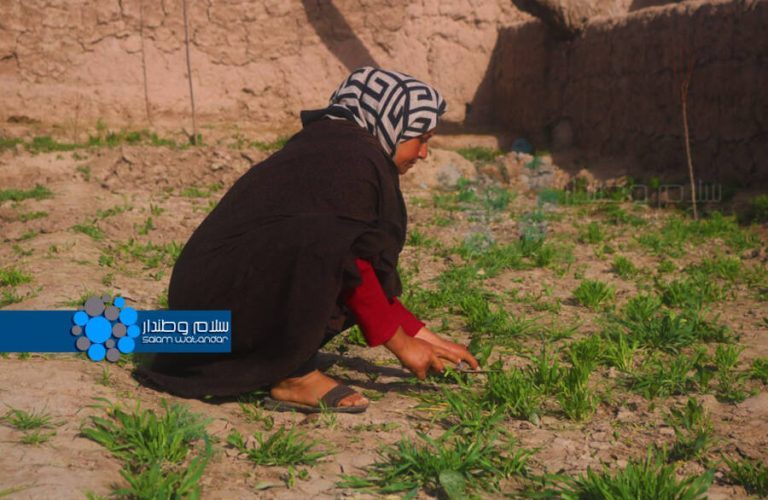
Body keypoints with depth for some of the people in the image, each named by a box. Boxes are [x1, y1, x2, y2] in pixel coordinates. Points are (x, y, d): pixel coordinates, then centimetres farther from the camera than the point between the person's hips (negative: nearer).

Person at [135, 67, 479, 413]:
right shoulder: (357, 159, -13)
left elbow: (364, 262, 18)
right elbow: (353, 265, -15)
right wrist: (400, 343, -5)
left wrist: (418, 332, 18)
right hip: (222, 304, -10)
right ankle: (293, 376, -17)